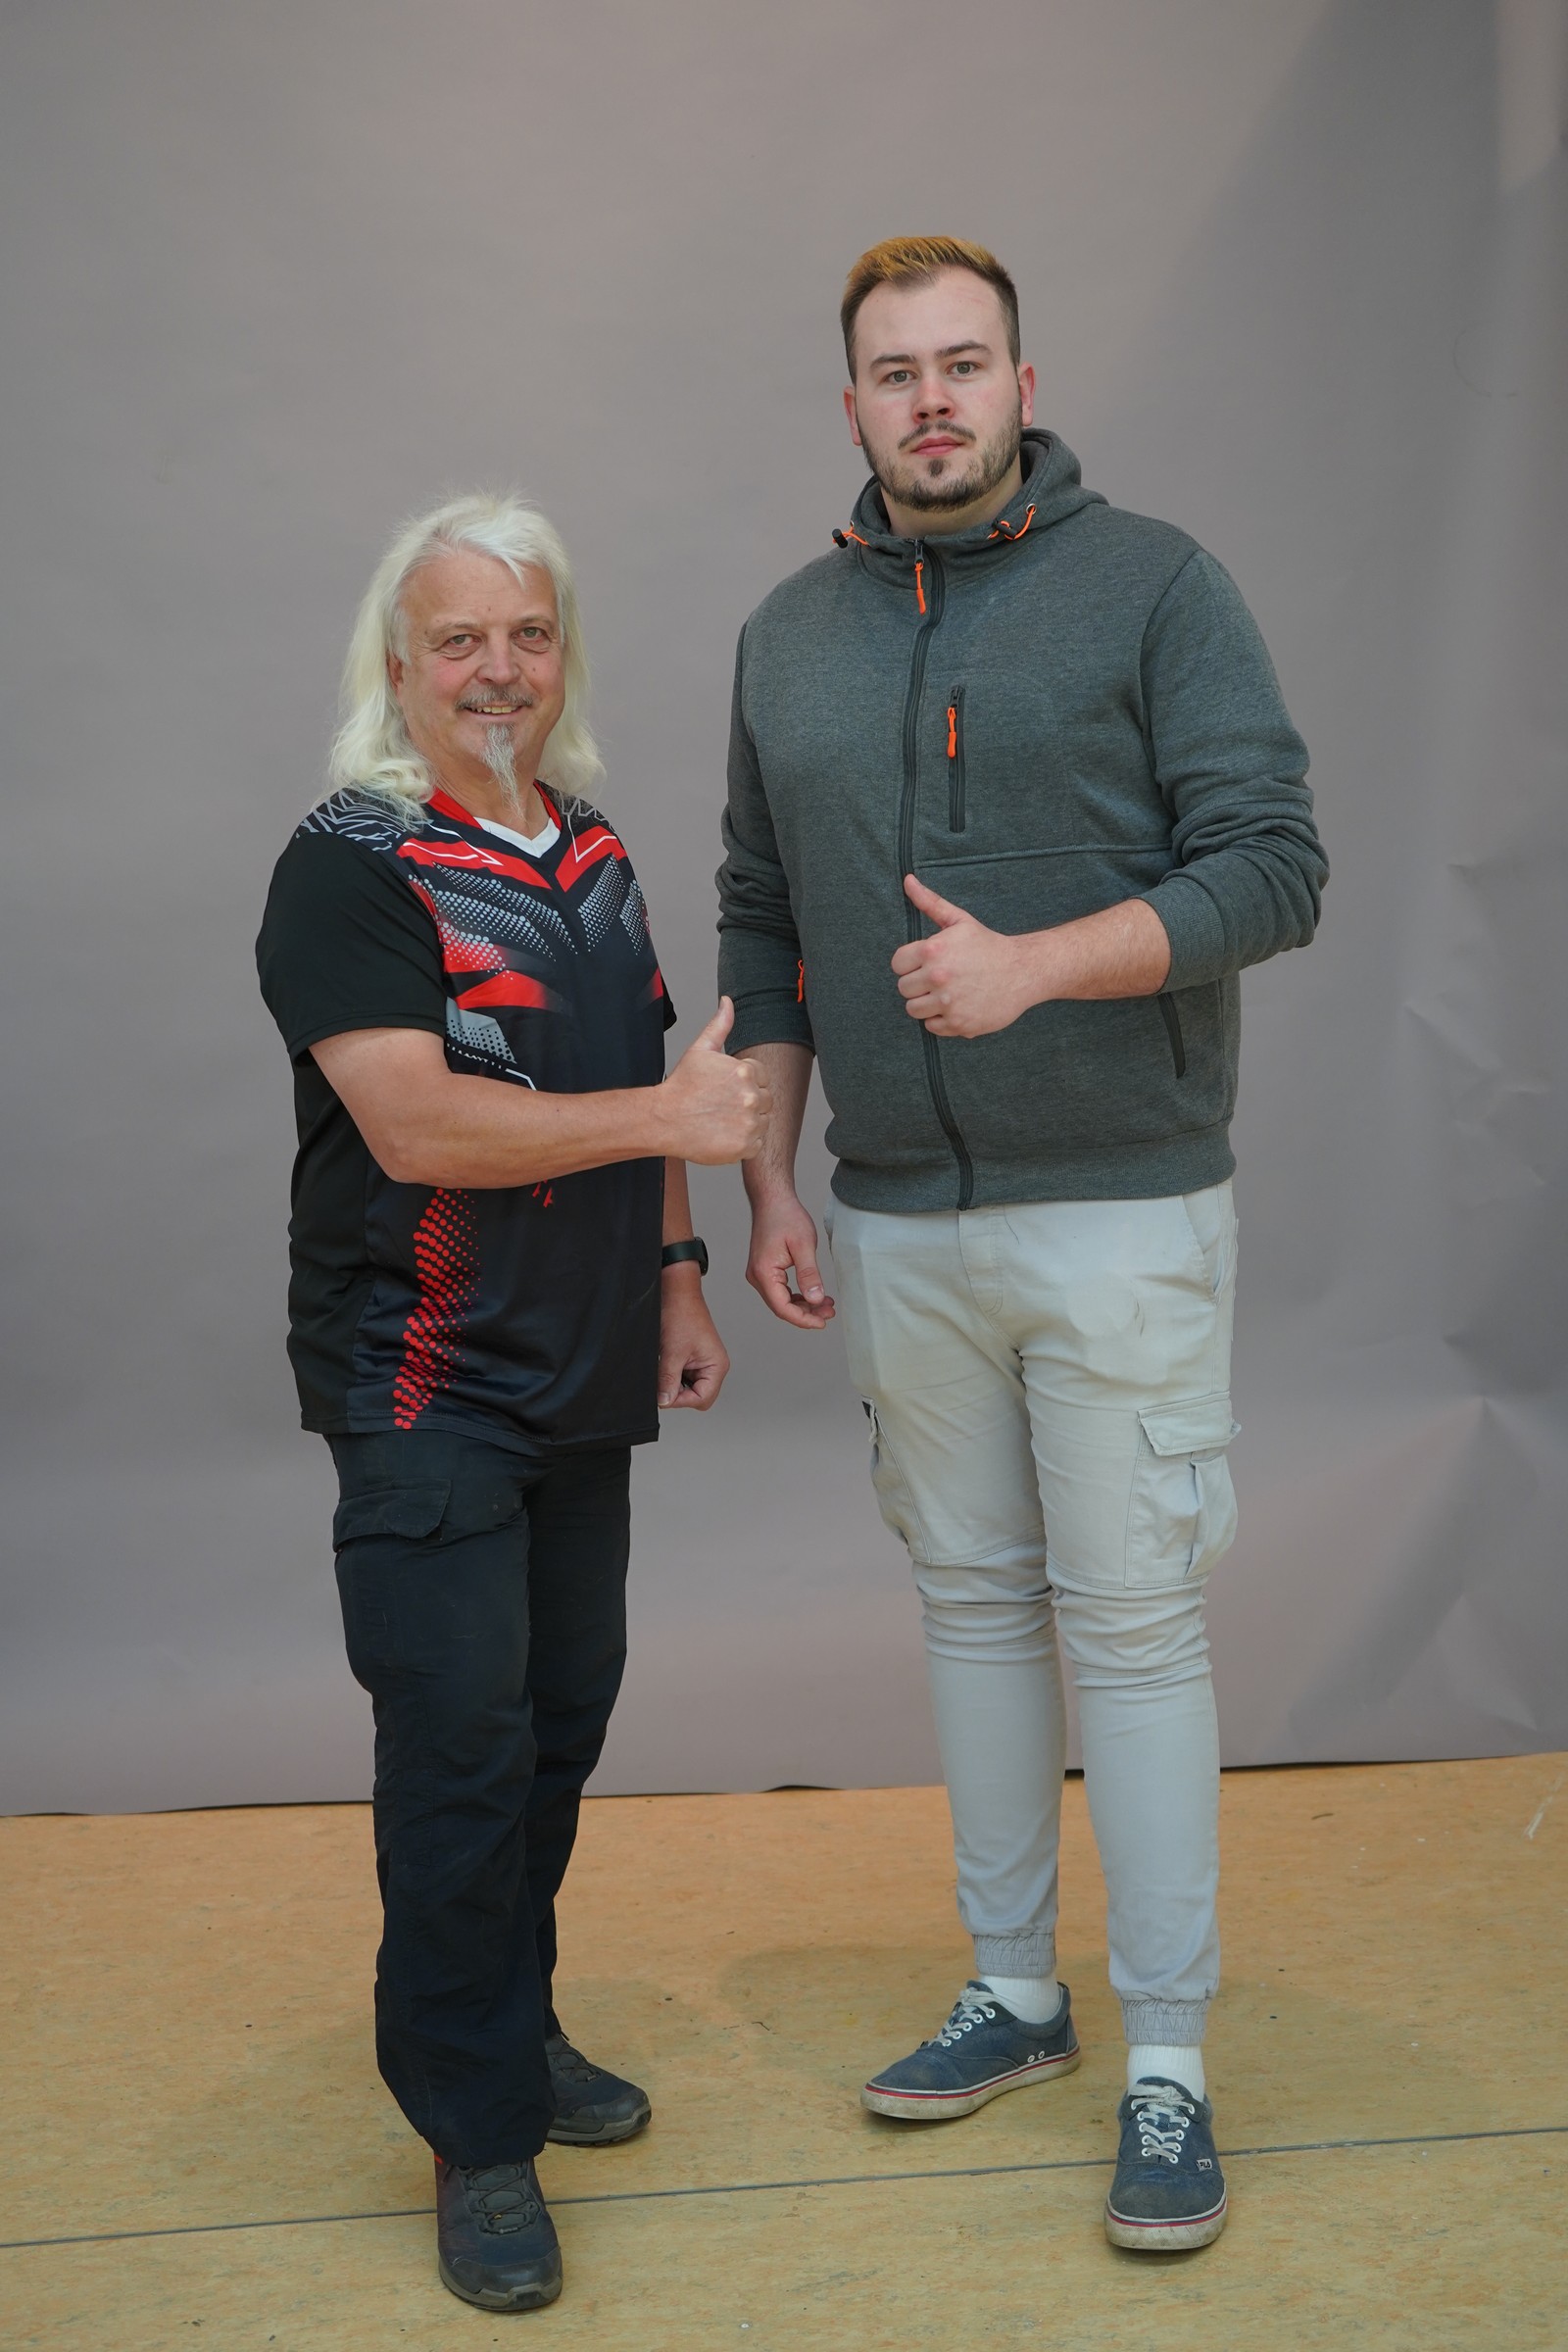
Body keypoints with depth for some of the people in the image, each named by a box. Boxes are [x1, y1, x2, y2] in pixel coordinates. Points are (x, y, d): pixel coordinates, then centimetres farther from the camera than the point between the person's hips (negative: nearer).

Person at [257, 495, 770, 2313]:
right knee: (460, 1749, -4)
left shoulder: (593, 855, 13)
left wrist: (675, 1273, 15)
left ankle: (512, 2027, 32)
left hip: (582, 1377, 8)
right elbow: (416, 1124, -23)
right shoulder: (351, 866, -13)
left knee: (564, 1713, 15)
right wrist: (665, 1114, -21)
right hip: (428, 1388, -7)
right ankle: (477, 2132, 9)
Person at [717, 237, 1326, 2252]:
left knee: (1132, 1621, -1)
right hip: (897, 1223, 4)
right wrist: (767, 1175, 8)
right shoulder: (789, 635, 9)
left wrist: (1033, 963, -23)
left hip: (1119, 1210, -4)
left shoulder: (1150, 586, -4)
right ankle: (1012, 1994, 28)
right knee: (971, 1602, 13)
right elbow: (760, 925, 14)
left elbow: (1274, 866, -11)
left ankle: (1167, 2066, 11)